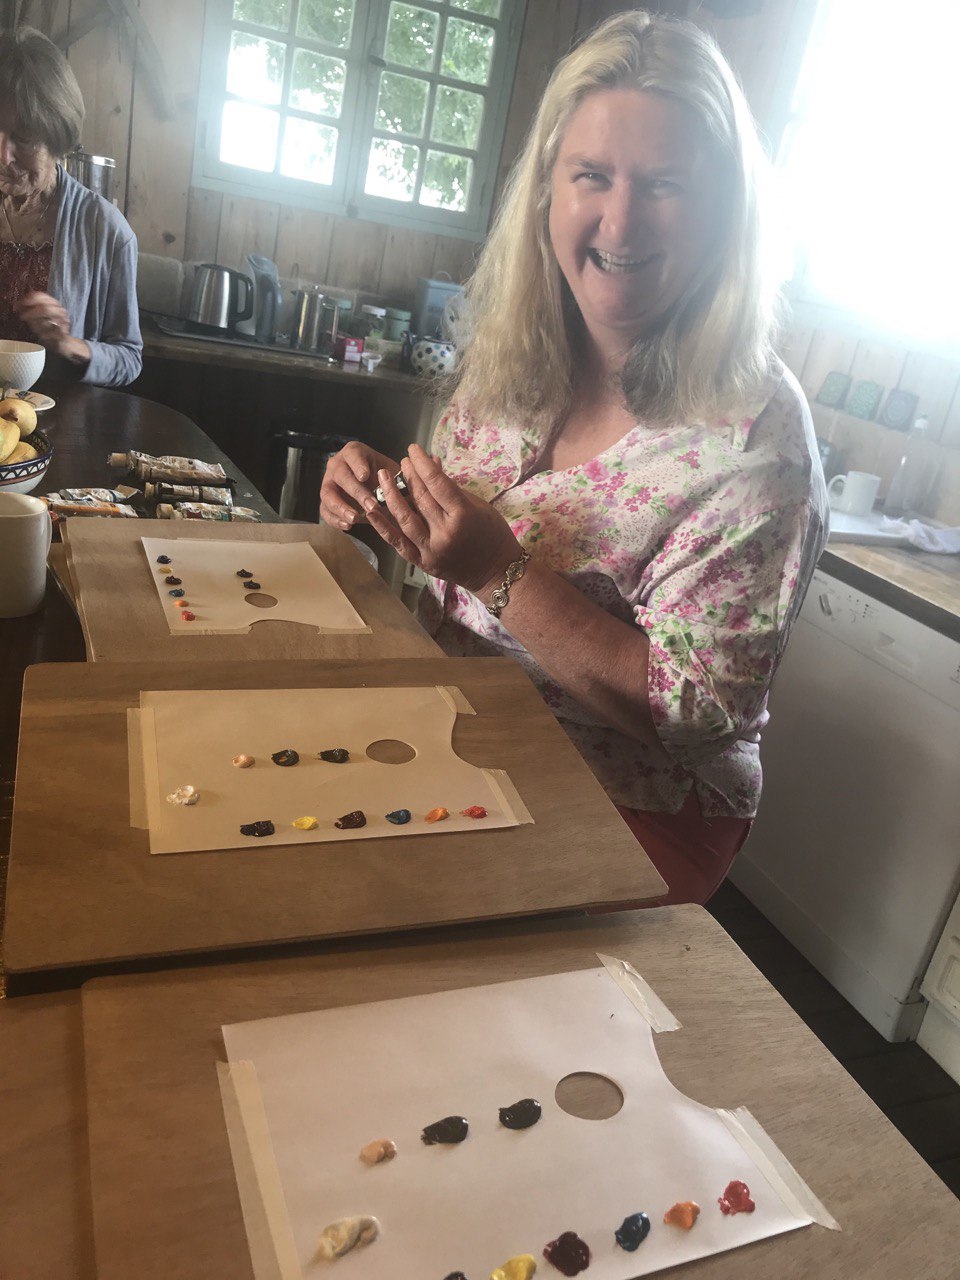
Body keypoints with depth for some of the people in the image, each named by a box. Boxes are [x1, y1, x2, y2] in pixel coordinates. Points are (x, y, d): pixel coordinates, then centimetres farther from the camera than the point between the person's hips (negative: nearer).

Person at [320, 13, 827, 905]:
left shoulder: (751, 430, -20)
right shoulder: (511, 358, -2)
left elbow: (694, 714, -21)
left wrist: (500, 569, -27)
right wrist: (382, 503, -11)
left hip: (630, 820, -5)